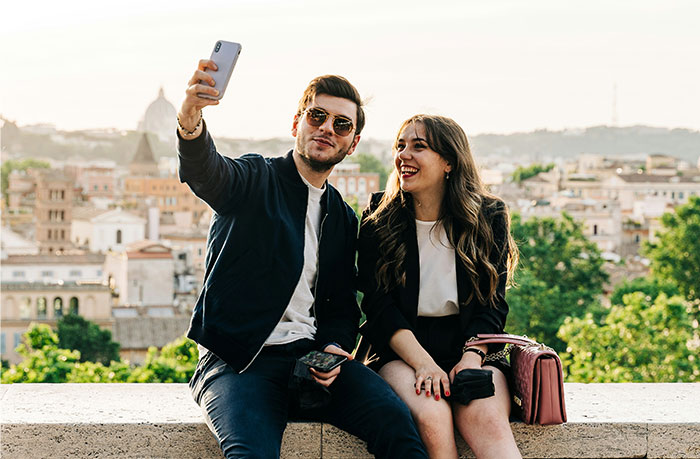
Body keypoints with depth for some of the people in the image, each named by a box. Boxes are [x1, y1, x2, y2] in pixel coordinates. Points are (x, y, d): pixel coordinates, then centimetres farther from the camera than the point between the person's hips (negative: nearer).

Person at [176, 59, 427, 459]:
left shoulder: (344, 220, 19)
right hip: (241, 362, -4)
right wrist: (191, 121, -44)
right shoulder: (255, 179, 3)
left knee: (397, 423, -23)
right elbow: (205, 174, -21)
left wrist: (334, 348, -3)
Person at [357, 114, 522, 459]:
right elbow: (379, 305, -3)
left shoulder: (488, 218, 6)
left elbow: (492, 304, 5)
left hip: (471, 346, 1)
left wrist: (471, 358, -14)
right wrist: (423, 362, -17)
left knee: (486, 419, -33)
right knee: (431, 417, -33)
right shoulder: (379, 220, 4)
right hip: (401, 351, 0)